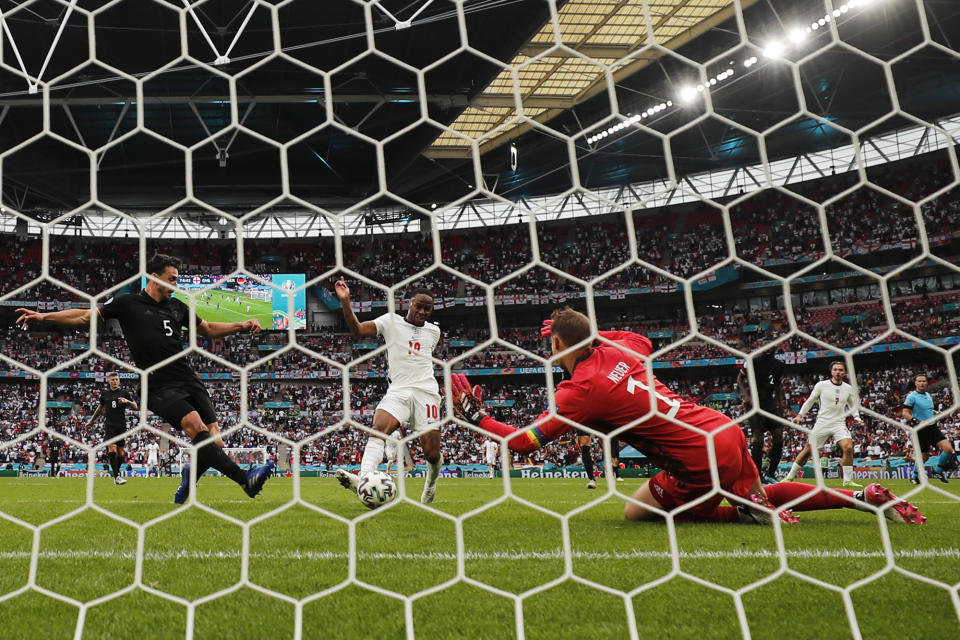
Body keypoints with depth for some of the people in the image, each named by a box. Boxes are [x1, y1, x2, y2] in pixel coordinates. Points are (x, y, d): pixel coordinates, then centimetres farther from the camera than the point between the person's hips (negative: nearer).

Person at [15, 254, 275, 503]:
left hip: (189, 380, 5)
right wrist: (43, 316, -5)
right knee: (196, 425, -28)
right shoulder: (128, 303, 4)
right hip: (160, 387, -5)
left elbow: (207, 329, 27)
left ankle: (190, 475, 23)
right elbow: (85, 316, 5)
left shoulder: (176, 307, 17)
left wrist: (241, 326, 15)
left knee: (215, 441, -7)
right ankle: (245, 479, -30)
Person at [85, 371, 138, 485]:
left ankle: (115, 471, 23)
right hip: (109, 425, 0)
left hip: (121, 426, 0)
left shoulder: (124, 393, 6)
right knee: (112, 448, -16)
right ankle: (116, 476, -19)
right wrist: (91, 420, 31)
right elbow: (100, 408, 25)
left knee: (120, 452, 1)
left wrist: (128, 401, -14)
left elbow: (136, 407, 4)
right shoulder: (104, 394, 10)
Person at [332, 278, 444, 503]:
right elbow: (357, 329, -7)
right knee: (378, 429, -29)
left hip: (426, 392, 2)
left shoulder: (433, 331, 16)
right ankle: (363, 480, -45)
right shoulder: (391, 321, 6)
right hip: (397, 390, -1)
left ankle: (431, 481, 29)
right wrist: (345, 302, -18)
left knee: (432, 453, -4)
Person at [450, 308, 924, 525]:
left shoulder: (580, 389, -13)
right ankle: (864, 497, 20)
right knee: (760, 496, 33)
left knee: (636, 510, 9)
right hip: (728, 432, 8)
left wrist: (475, 416, 0)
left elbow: (523, 441, -11)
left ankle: (746, 510, -1)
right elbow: (644, 340, 34)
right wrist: (587, 332, 30)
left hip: (703, 462, -8)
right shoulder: (619, 349, 7)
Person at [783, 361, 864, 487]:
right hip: (822, 423, -1)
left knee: (848, 447, -21)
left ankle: (848, 480, -9)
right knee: (808, 450, 0)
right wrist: (799, 415, 1)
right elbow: (810, 401, 8)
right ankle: (790, 477, 14)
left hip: (839, 424, 1)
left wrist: (857, 417, 0)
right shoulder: (821, 385, -2)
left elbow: (853, 406, 18)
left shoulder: (849, 388, 4)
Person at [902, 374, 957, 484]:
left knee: (949, 449, -8)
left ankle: (938, 471, 14)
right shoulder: (912, 396, -10)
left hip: (933, 427, 6)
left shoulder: (928, 395, 14)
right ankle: (915, 477, 24)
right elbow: (905, 413, -15)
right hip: (921, 430, -6)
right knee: (921, 455, 1)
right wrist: (916, 421, -26)